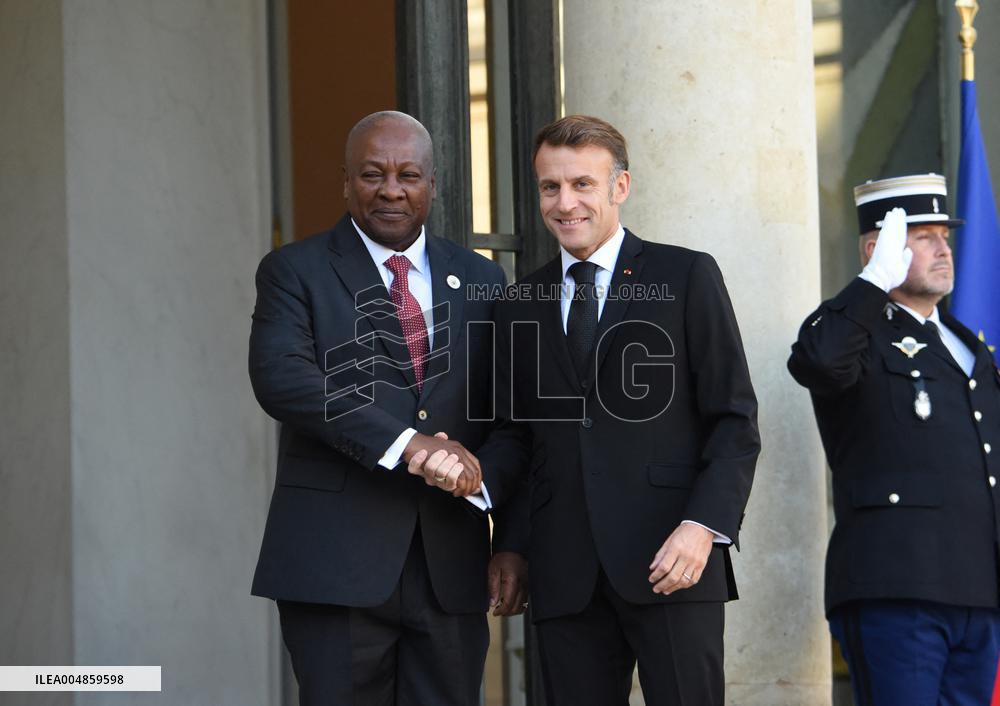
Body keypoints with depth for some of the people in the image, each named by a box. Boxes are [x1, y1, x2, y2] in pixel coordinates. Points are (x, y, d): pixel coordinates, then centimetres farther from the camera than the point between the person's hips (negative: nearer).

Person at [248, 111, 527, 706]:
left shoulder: (478, 280, 14)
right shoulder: (296, 272, 3)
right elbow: (281, 377, -15)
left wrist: (512, 543, 7)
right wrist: (404, 443, -23)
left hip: (451, 566, 3)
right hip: (336, 561, -3)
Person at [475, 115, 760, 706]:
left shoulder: (687, 278, 4)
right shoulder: (521, 306, 17)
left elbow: (735, 419, 1)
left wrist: (705, 524, -12)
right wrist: (474, 473, -3)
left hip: (670, 560, -3)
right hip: (566, 577, 4)